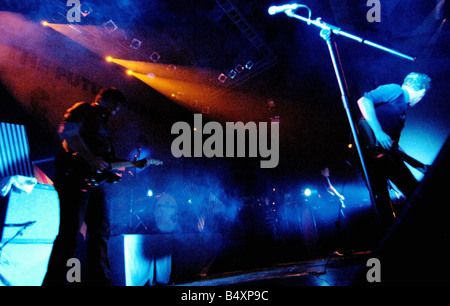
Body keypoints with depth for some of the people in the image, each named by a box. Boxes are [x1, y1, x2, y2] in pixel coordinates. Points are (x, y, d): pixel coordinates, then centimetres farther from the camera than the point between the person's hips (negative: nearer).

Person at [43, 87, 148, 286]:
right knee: (69, 234, -12)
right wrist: (91, 158, -20)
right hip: (75, 176, -9)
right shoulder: (84, 109, 4)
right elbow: (66, 131, -15)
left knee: (100, 232, 7)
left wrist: (133, 164, 20)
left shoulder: (102, 124, 29)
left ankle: (98, 280, 13)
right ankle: (55, 281, -7)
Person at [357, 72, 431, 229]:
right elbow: (363, 101, -19)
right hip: (370, 149, -9)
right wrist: (379, 133, -26)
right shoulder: (395, 90, -1)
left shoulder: (402, 107, 25)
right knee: (381, 197, -7)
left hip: (387, 152, 9)